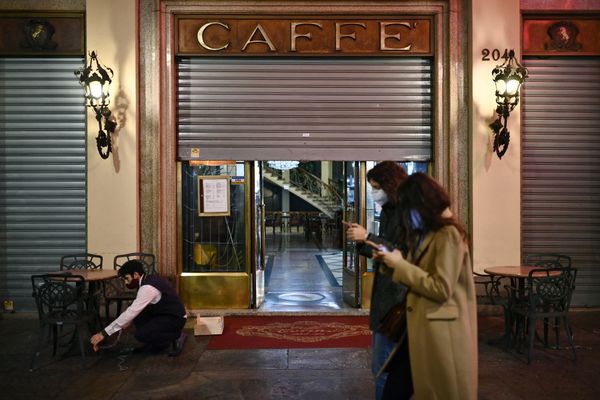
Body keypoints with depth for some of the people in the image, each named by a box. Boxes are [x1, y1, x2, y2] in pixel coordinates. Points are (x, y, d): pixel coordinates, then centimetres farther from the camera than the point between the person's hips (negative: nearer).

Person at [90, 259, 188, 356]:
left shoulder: (148, 288, -25)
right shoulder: (148, 280, 5)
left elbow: (131, 312, -29)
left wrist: (104, 333, -26)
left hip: (175, 318, -10)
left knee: (141, 335, -20)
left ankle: (177, 336, -3)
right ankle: (153, 344, 13)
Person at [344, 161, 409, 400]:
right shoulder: (388, 212, 13)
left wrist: (368, 237, -21)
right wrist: (361, 243, 2)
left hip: (396, 298, -10)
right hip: (384, 296, 10)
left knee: (383, 368, -1)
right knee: (389, 364, 19)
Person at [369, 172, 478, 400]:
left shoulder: (449, 234, -18)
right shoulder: (428, 233, 12)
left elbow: (441, 289, -23)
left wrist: (400, 265, -18)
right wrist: (389, 260, 2)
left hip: (441, 328, -9)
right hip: (425, 325, 9)